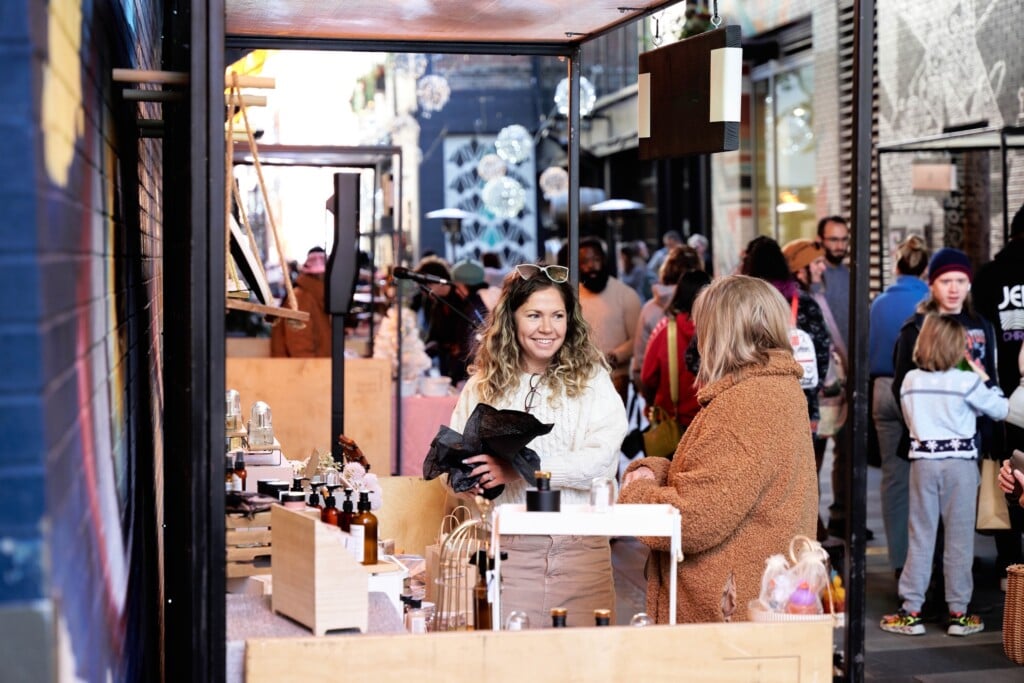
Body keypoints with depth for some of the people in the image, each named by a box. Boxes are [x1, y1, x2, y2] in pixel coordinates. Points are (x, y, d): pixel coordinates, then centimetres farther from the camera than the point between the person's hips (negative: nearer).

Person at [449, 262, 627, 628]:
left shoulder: (591, 380, 3)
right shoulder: (484, 385, 9)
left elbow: (602, 461, -10)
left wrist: (518, 470, -18)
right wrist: (469, 475, -17)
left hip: (579, 547, -1)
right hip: (506, 551, 1)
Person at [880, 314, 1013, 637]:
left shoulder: (910, 381, 1)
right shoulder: (967, 382, -10)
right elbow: (1001, 410, 1)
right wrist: (985, 379, 13)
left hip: (923, 461, 3)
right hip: (960, 463, -3)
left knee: (920, 537, 8)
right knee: (959, 538, 5)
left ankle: (911, 612, 8)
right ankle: (958, 613, 10)